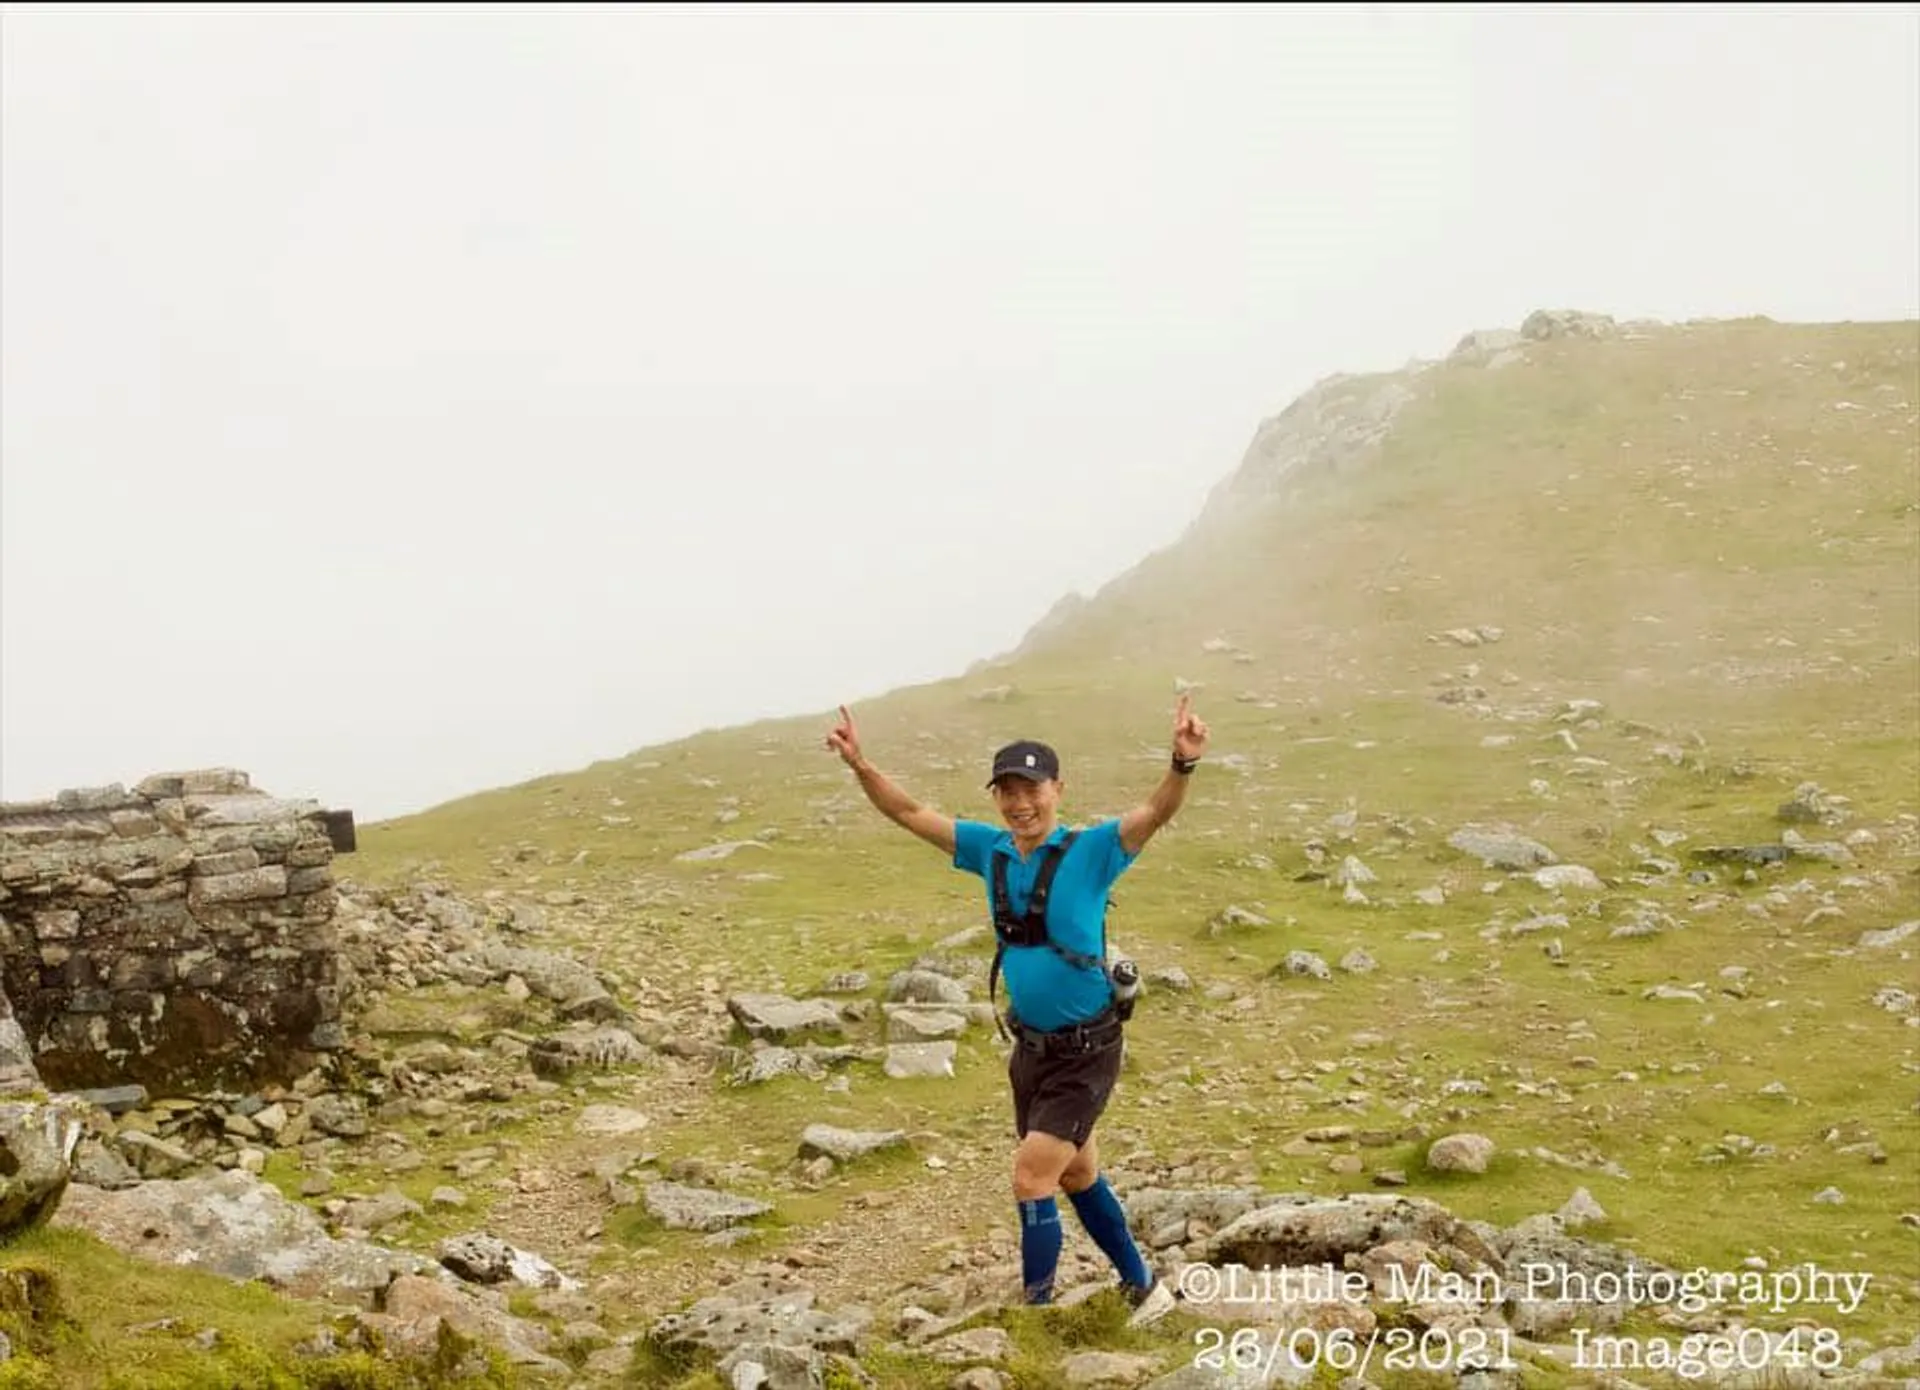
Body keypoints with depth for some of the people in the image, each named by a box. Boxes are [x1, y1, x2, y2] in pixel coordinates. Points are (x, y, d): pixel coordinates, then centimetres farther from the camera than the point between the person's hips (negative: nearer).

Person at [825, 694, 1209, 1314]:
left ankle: (1036, 1306, 5)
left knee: (1032, 1179, -10)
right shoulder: (991, 849, 0)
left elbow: (1156, 813, -30)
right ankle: (1142, 1286, 37)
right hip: (1031, 1047, 7)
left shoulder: (1092, 850, -15)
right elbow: (911, 813, 5)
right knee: (1077, 1176, 19)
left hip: (1086, 1053, -7)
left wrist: (1183, 763, -49)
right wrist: (861, 766, -8)